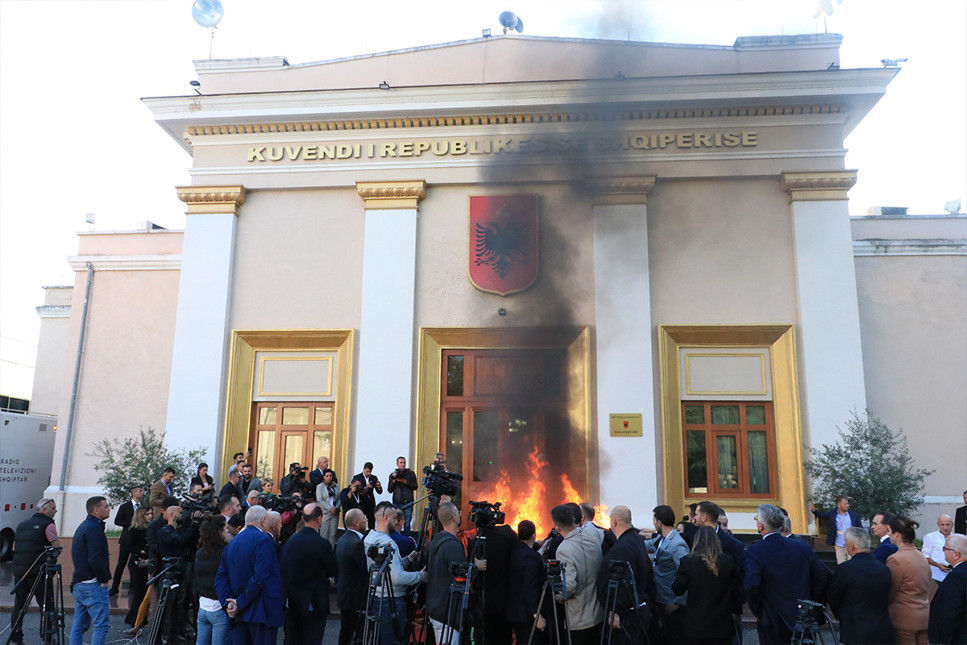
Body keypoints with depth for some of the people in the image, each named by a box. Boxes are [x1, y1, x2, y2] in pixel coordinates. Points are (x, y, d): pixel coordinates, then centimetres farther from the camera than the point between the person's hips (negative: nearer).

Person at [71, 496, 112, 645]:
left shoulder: (83, 526, 18)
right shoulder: (94, 528, -15)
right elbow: (95, 559, -23)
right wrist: (105, 579, -12)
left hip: (78, 583, 10)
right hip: (93, 584, -10)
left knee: (79, 625, 13)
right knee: (102, 624, -7)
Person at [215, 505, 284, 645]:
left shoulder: (232, 543, 12)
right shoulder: (263, 540, -12)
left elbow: (221, 577, 7)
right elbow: (260, 577, -20)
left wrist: (227, 602, -1)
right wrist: (241, 603, -11)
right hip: (262, 612, -7)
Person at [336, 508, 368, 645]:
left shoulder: (342, 539, 8)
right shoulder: (357, 543, -22)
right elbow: (367, 571, -23)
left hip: (343, 595, 10)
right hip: (357, 597, -10)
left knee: (345, 632, 18)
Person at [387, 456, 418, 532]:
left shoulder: (411, 474, 10)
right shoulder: (393, 475, 12)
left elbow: (415, 487, 1)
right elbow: (389, 490, 7)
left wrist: (405, 482, -10)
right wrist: (394, 481, -7)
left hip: (408, 502, -1)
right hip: (397, 502, 1)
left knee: (407, 525, -4)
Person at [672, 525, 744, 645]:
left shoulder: (687, 562, -13)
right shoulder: (729, 561, -6)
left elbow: (677, 590, -4)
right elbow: (737, 589, 4)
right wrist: (736, 611, 19)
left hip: (695, 624, -2)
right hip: (722, 626, 2)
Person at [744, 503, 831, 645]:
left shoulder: (755, 552, -17)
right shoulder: (802, 547, -2)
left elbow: (751, 587, -26)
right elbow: (823, 576, 1)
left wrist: (758, 612, -10)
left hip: (773, 624, -4)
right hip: (804, 619, 4)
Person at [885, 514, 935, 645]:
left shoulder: (896, 560, -18)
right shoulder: (922, 557, 7)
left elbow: (889, 594, -11)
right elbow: (929, 590, 17)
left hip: (905, 619, -7)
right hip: (925, 617, 7)